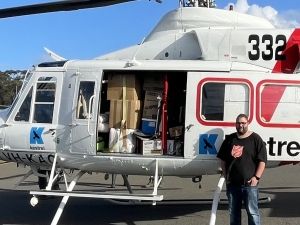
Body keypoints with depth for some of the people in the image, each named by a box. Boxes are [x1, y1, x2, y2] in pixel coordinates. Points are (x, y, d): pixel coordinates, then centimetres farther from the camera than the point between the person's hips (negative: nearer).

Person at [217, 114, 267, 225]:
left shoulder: (255, 139, -1)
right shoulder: (229, 139, 11)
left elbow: (262, 160, -5)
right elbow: (223, 160, 16)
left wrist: (256, 177, -12)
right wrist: (226, 176, 8)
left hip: (249, 183, -4)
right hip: (232, 183, 4)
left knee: (252, 212, -1)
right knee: (233, 212, 13)